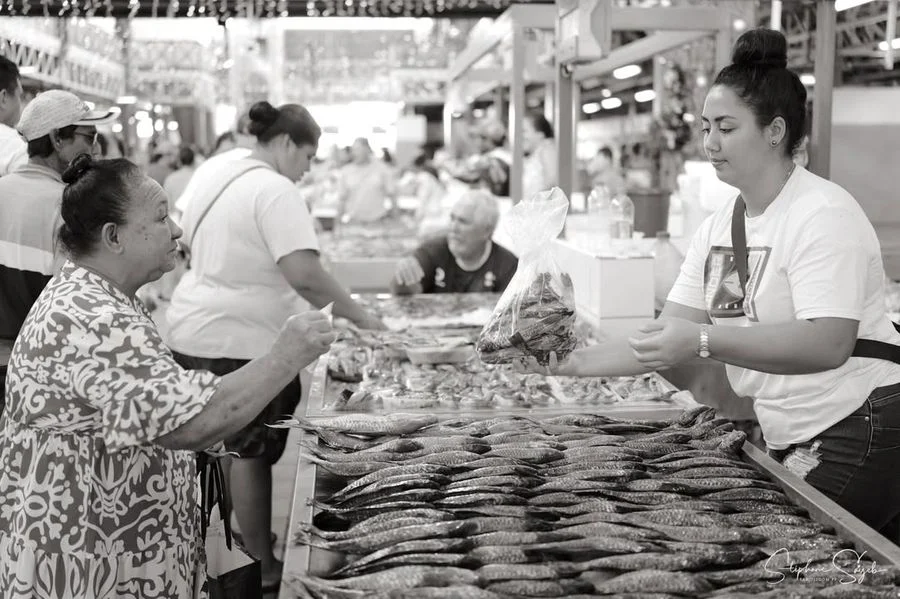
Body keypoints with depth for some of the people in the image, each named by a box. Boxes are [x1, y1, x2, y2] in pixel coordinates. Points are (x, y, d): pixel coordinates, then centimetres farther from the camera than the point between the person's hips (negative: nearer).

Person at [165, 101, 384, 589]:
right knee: (252, 452, 2)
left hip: (191, 332, 9)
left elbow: (186, 244, 24)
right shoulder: (275, 189, -16)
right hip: (244, 343, -9)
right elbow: (304, 274, -26)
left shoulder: (210, 175, 12)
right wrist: (361, 318, -17)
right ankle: (261, 566, 14)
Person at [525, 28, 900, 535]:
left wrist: (704, 339, -34)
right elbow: (663, 340, 6)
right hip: (788, 439, 7)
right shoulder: (717, 228, 8)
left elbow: (829, 343, -28)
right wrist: (575, 363, -4)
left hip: (858, 432, -7)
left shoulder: (824, 214, -16)